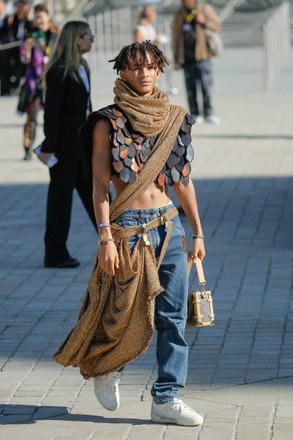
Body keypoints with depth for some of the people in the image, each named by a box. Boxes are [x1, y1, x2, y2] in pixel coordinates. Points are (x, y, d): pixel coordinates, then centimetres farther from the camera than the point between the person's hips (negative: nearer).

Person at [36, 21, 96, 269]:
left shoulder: (81, 67, 11)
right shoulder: (60, 71, -16)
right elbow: (52, 110, -18)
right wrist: (49, 147, -20)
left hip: (83, 138, 9)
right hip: (66, 140, -9)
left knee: (94, 190, 12)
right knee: (61, 192, -1)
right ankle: (56, 254, 7)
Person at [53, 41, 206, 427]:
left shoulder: (174, 120, 9)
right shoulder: (109, 122, -5)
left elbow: (182, 180, 14)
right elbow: (100, 183, -8)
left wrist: (198, 232, 13)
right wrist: (106, 237, -16)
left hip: (168, 224, 5)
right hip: (129, 226, -5)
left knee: (173, 315, 2)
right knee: (128, 314, 1)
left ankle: (167, 399, 7)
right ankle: (104, 366, 31)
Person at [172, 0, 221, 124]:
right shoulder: (179, 15, 13)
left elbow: (217, 25, 3)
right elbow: (175, 36, 15)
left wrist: (204, 22, -15)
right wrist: (176, 56, 11)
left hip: (201, 55, -3)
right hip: (186, 57, 3)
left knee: (205, 85, -10)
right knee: (190, 87, 1)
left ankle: (208, 113, -8)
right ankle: (195, 114, 6)